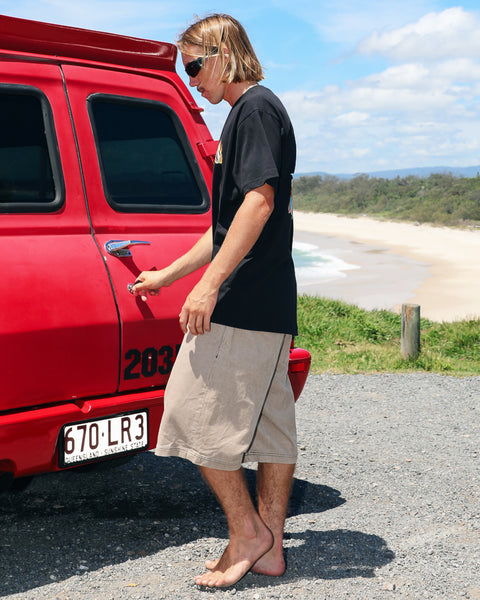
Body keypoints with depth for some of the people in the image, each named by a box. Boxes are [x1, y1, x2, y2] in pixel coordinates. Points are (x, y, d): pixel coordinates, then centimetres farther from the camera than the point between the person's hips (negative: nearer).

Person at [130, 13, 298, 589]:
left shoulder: (255, 107, -6)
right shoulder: (249, 114, 24)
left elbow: (259, 201, -20)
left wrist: (210, 283, -22)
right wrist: (166, 275, 28)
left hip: (242, 303, -10)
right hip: (269, 304, 10)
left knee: (197, 415, -5)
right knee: (269, 425, 10)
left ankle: (246, 530, 5)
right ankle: (268, 548, 17)